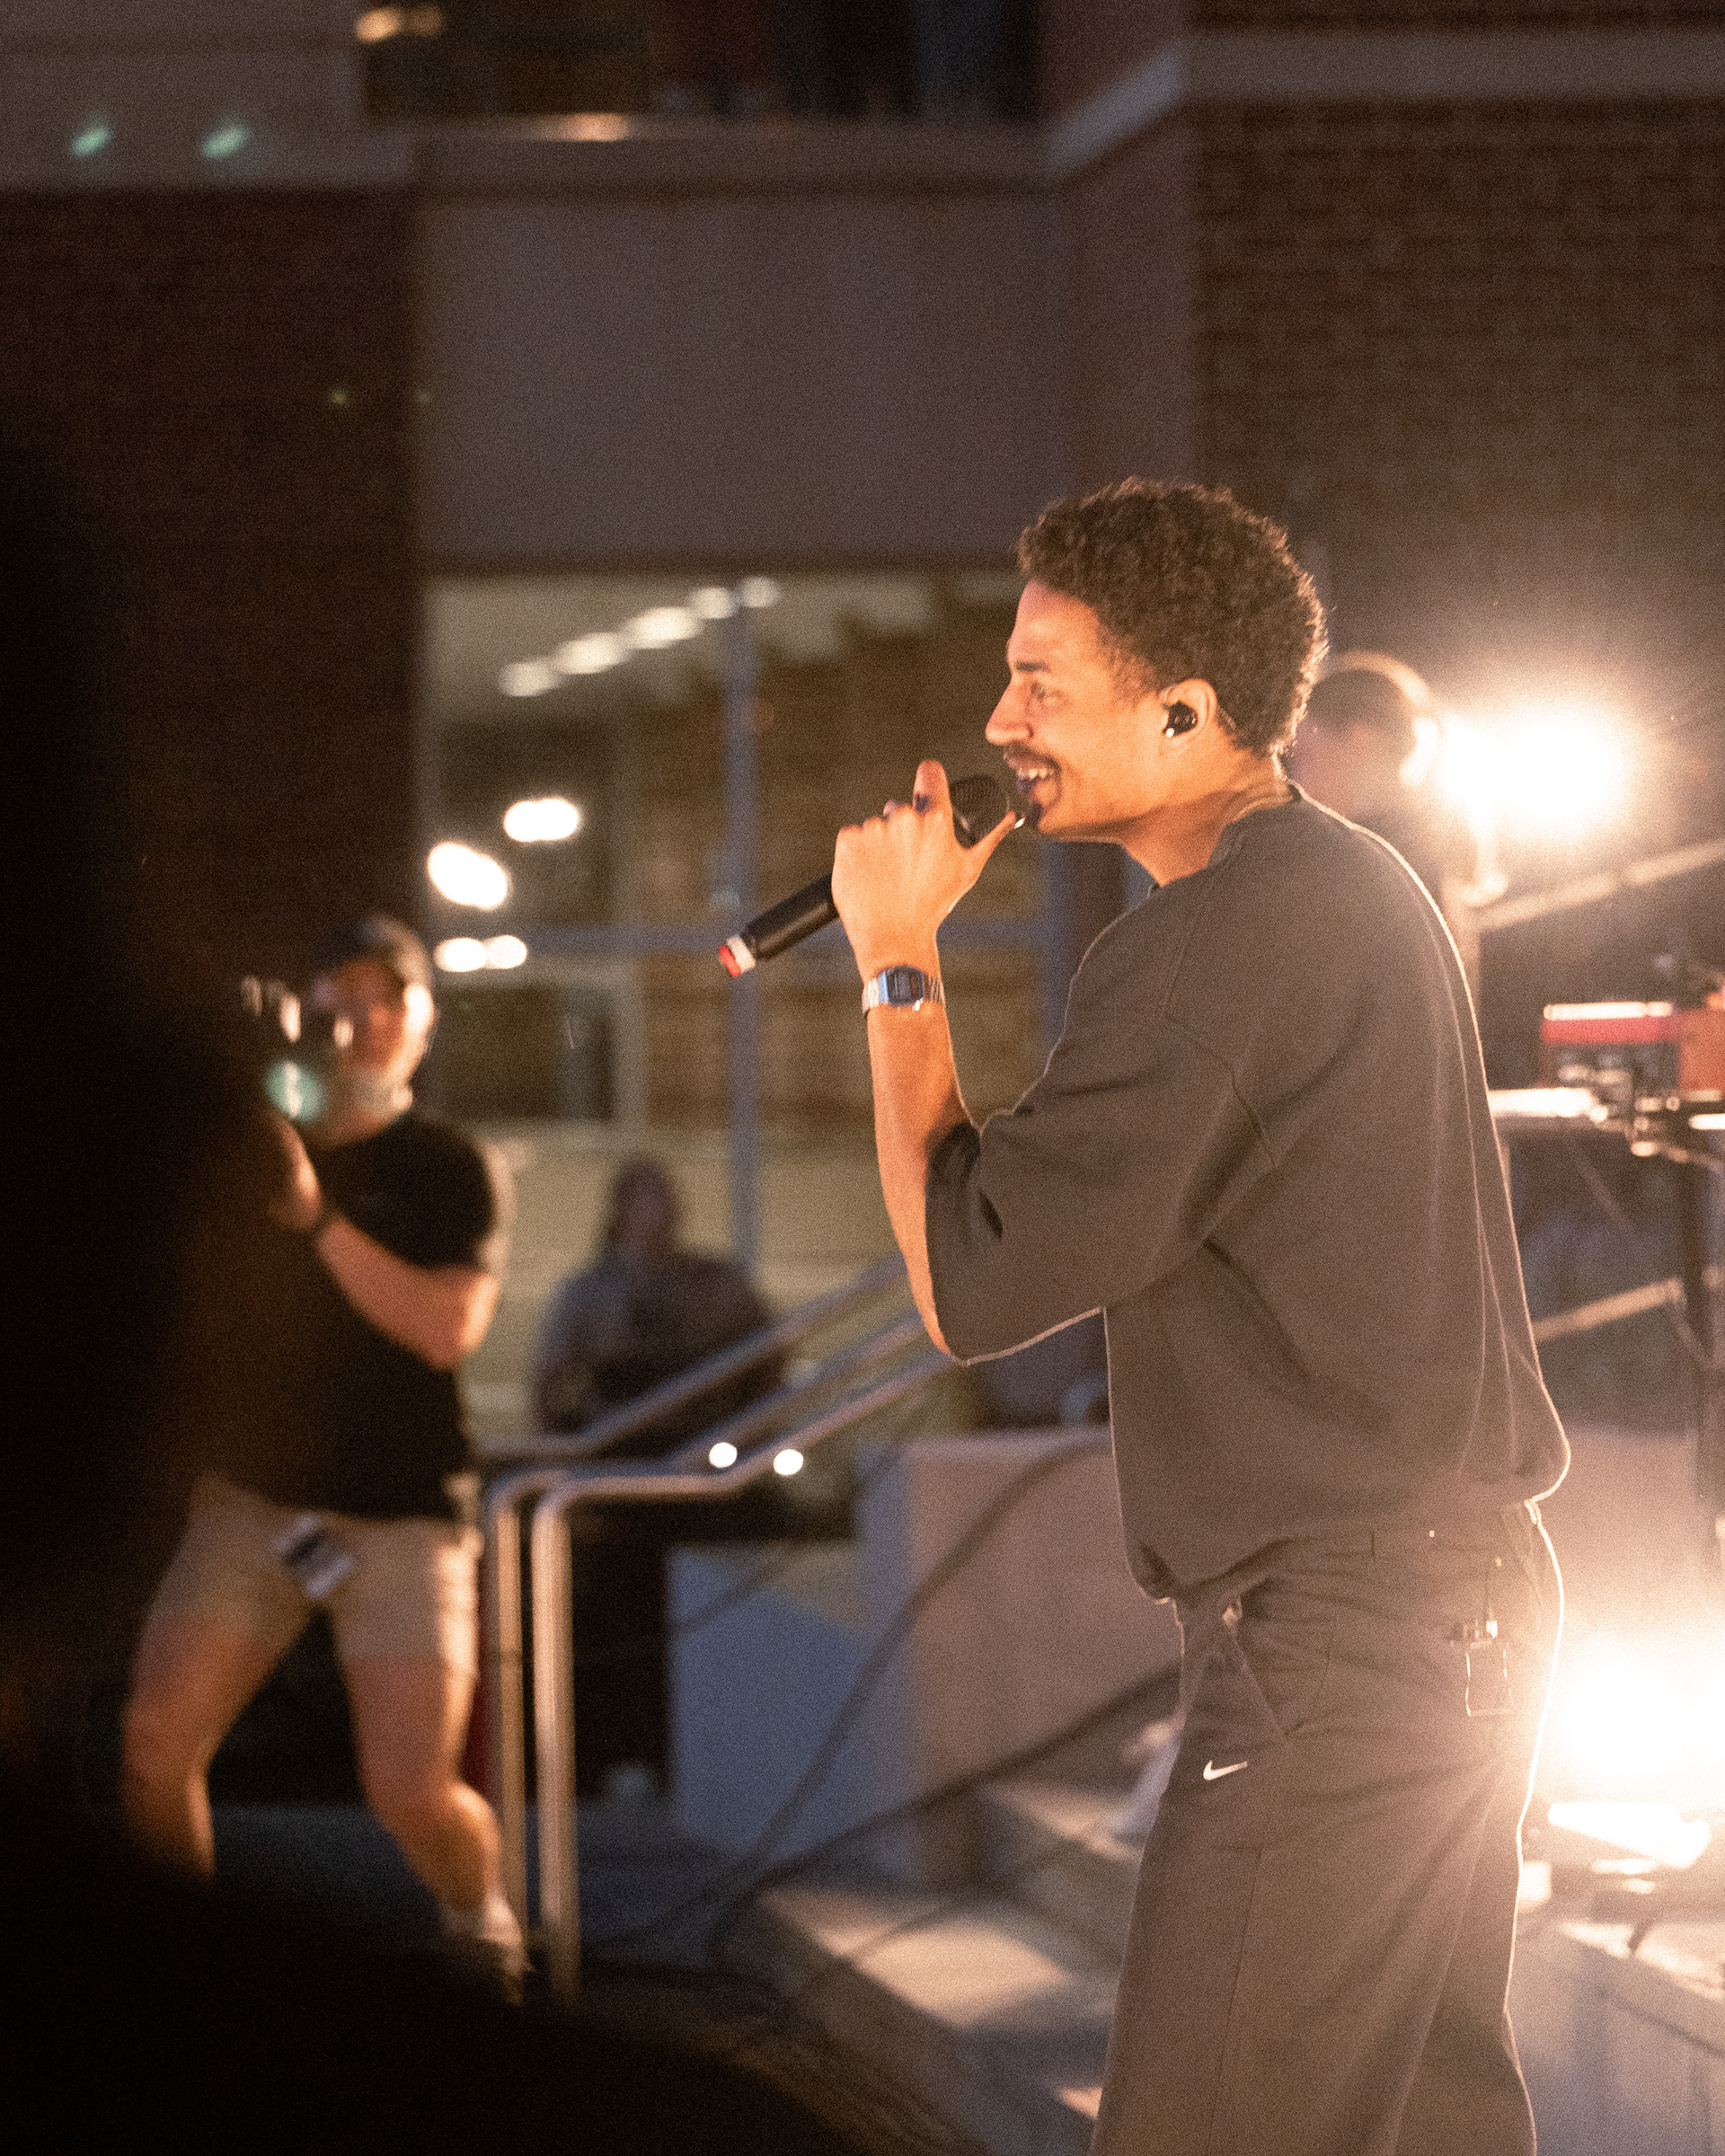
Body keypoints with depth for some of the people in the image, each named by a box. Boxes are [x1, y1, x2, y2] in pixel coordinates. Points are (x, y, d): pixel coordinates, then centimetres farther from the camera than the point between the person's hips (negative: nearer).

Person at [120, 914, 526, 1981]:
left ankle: (484, 1923, 20)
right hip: (253, 1494, 3)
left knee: (414, 1792, -12)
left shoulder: (451, 1166, 0)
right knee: (156, 1746, -12)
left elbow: (450, 1325, -15)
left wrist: (317, 1217, -23)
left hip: (400, 1512, -3)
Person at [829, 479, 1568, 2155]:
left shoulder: (1207, 945, -18)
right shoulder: (1359, 887, 14)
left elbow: (968, 1290, -15)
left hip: (1331, 1639, -10)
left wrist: (897, 966, -9)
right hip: (1469, 1600, 10)